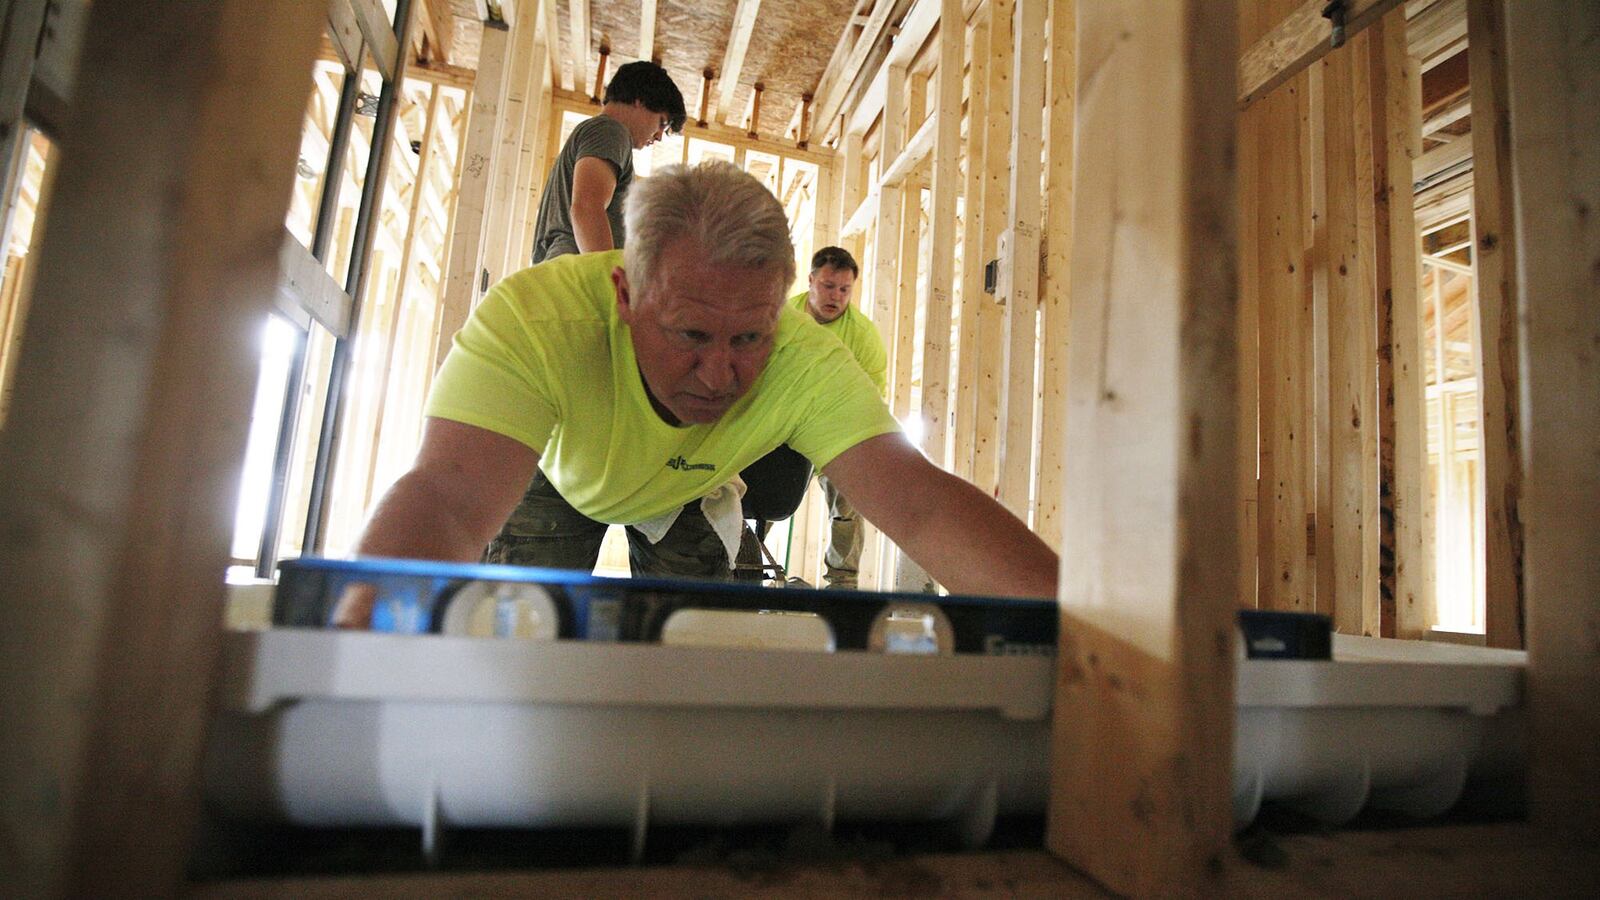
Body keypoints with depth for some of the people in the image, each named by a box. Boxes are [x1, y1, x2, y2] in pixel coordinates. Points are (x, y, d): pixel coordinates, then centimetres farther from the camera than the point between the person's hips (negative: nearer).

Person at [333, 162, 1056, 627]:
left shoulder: (805, 360, -37)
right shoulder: (532, 317, -42)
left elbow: (919, 501, -47)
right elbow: (449, 497, -54)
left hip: (694, 494, 1)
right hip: (562, 481, -1)